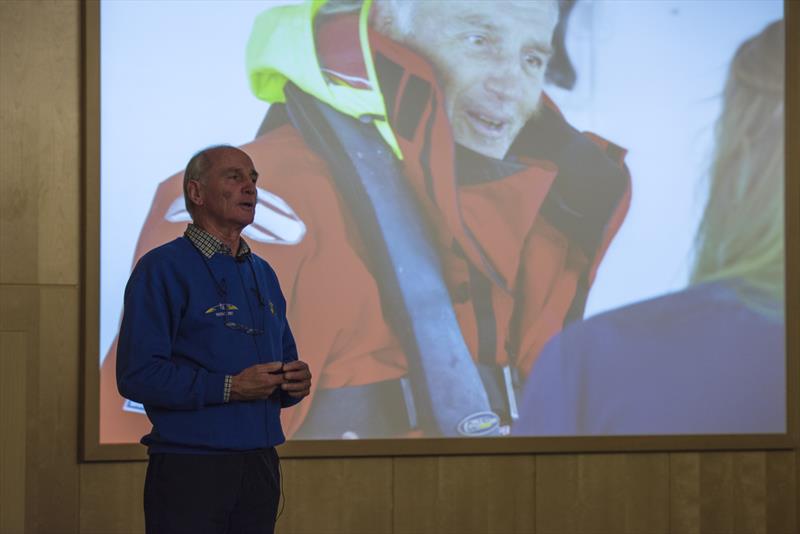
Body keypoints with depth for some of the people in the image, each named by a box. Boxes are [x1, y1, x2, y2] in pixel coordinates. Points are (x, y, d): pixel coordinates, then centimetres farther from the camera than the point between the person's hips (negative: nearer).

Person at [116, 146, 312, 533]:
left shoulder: (263, 274, 17)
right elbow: (137, 374, -17)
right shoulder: (163, 268, -7)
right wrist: (228, 387, -21)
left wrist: (295, 382, 0)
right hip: (190, 469, -7)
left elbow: (284, 360, 24)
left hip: (261, 467, 7)